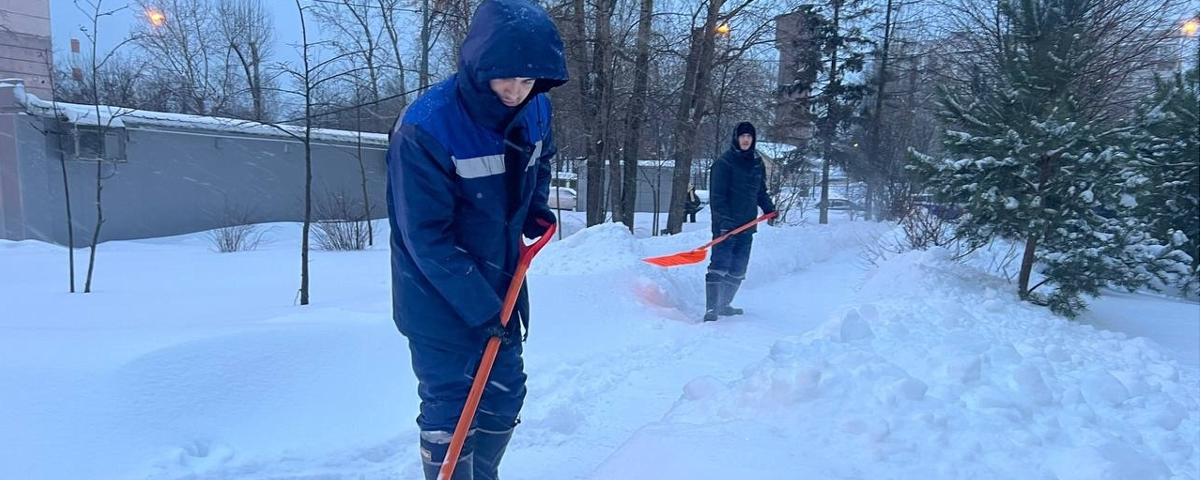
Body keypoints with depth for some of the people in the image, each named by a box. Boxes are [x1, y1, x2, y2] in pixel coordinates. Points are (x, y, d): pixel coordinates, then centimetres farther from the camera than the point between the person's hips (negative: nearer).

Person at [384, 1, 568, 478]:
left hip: (501, 284, 7)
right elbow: (428, 238, -24)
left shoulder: (533, 110, -6)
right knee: (449, 409, 4)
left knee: (504, 395, 17)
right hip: (439, 298, -6)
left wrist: (535, 207, 1)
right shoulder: (424, 128, -26)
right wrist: (479, 306, -24)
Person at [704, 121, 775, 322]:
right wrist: (724, 221, -21)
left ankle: (724, 304, 24)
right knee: (719, 266, -12)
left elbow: (760, 191, 25)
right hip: (726, 225, -7)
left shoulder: (757, 163, 14)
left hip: (747, 225, 7)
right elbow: (717, 195, -12)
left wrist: (768, 207, 7)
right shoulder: (724, 163, -7)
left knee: (738, 270, 11)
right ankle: (711, 309, -13)